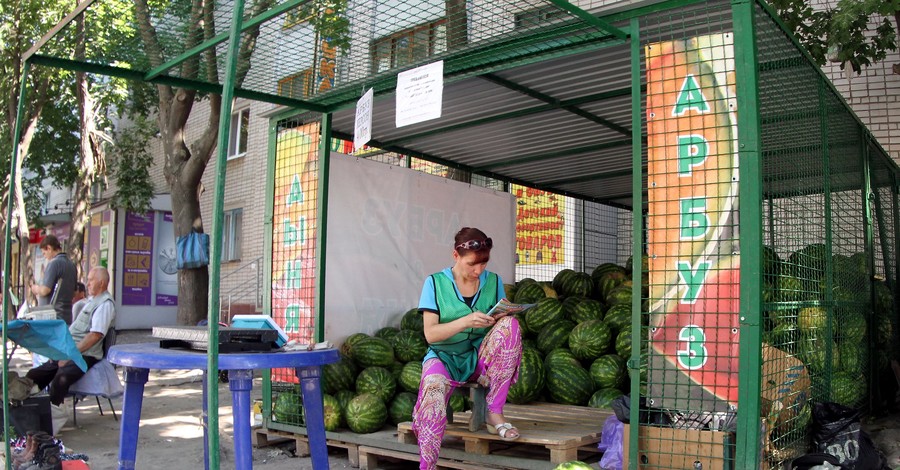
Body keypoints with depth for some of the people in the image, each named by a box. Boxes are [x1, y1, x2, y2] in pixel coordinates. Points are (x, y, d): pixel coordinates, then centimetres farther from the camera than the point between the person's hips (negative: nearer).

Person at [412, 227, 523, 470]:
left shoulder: (493, 281, 5)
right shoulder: (435, 283, -3)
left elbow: (504, 324, 6)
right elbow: (430, 334, -11)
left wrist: (502, 320, -19)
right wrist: (466, 321, -26)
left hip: (481, 358, 3)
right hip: (444, 357, -2)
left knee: (510, 324, -26)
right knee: (433, 386, -36)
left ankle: (494, 413, -21)